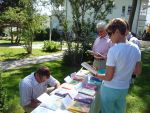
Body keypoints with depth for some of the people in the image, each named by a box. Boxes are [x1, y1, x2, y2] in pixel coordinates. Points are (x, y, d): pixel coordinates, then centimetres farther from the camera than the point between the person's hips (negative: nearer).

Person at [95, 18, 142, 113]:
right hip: (124, 88, 6)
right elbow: (138, 71, 5)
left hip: (110, 89, -5)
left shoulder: (113, 50, -26)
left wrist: (97, 75, -3)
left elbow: (108, 77, -20)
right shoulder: (136, 49, -7)